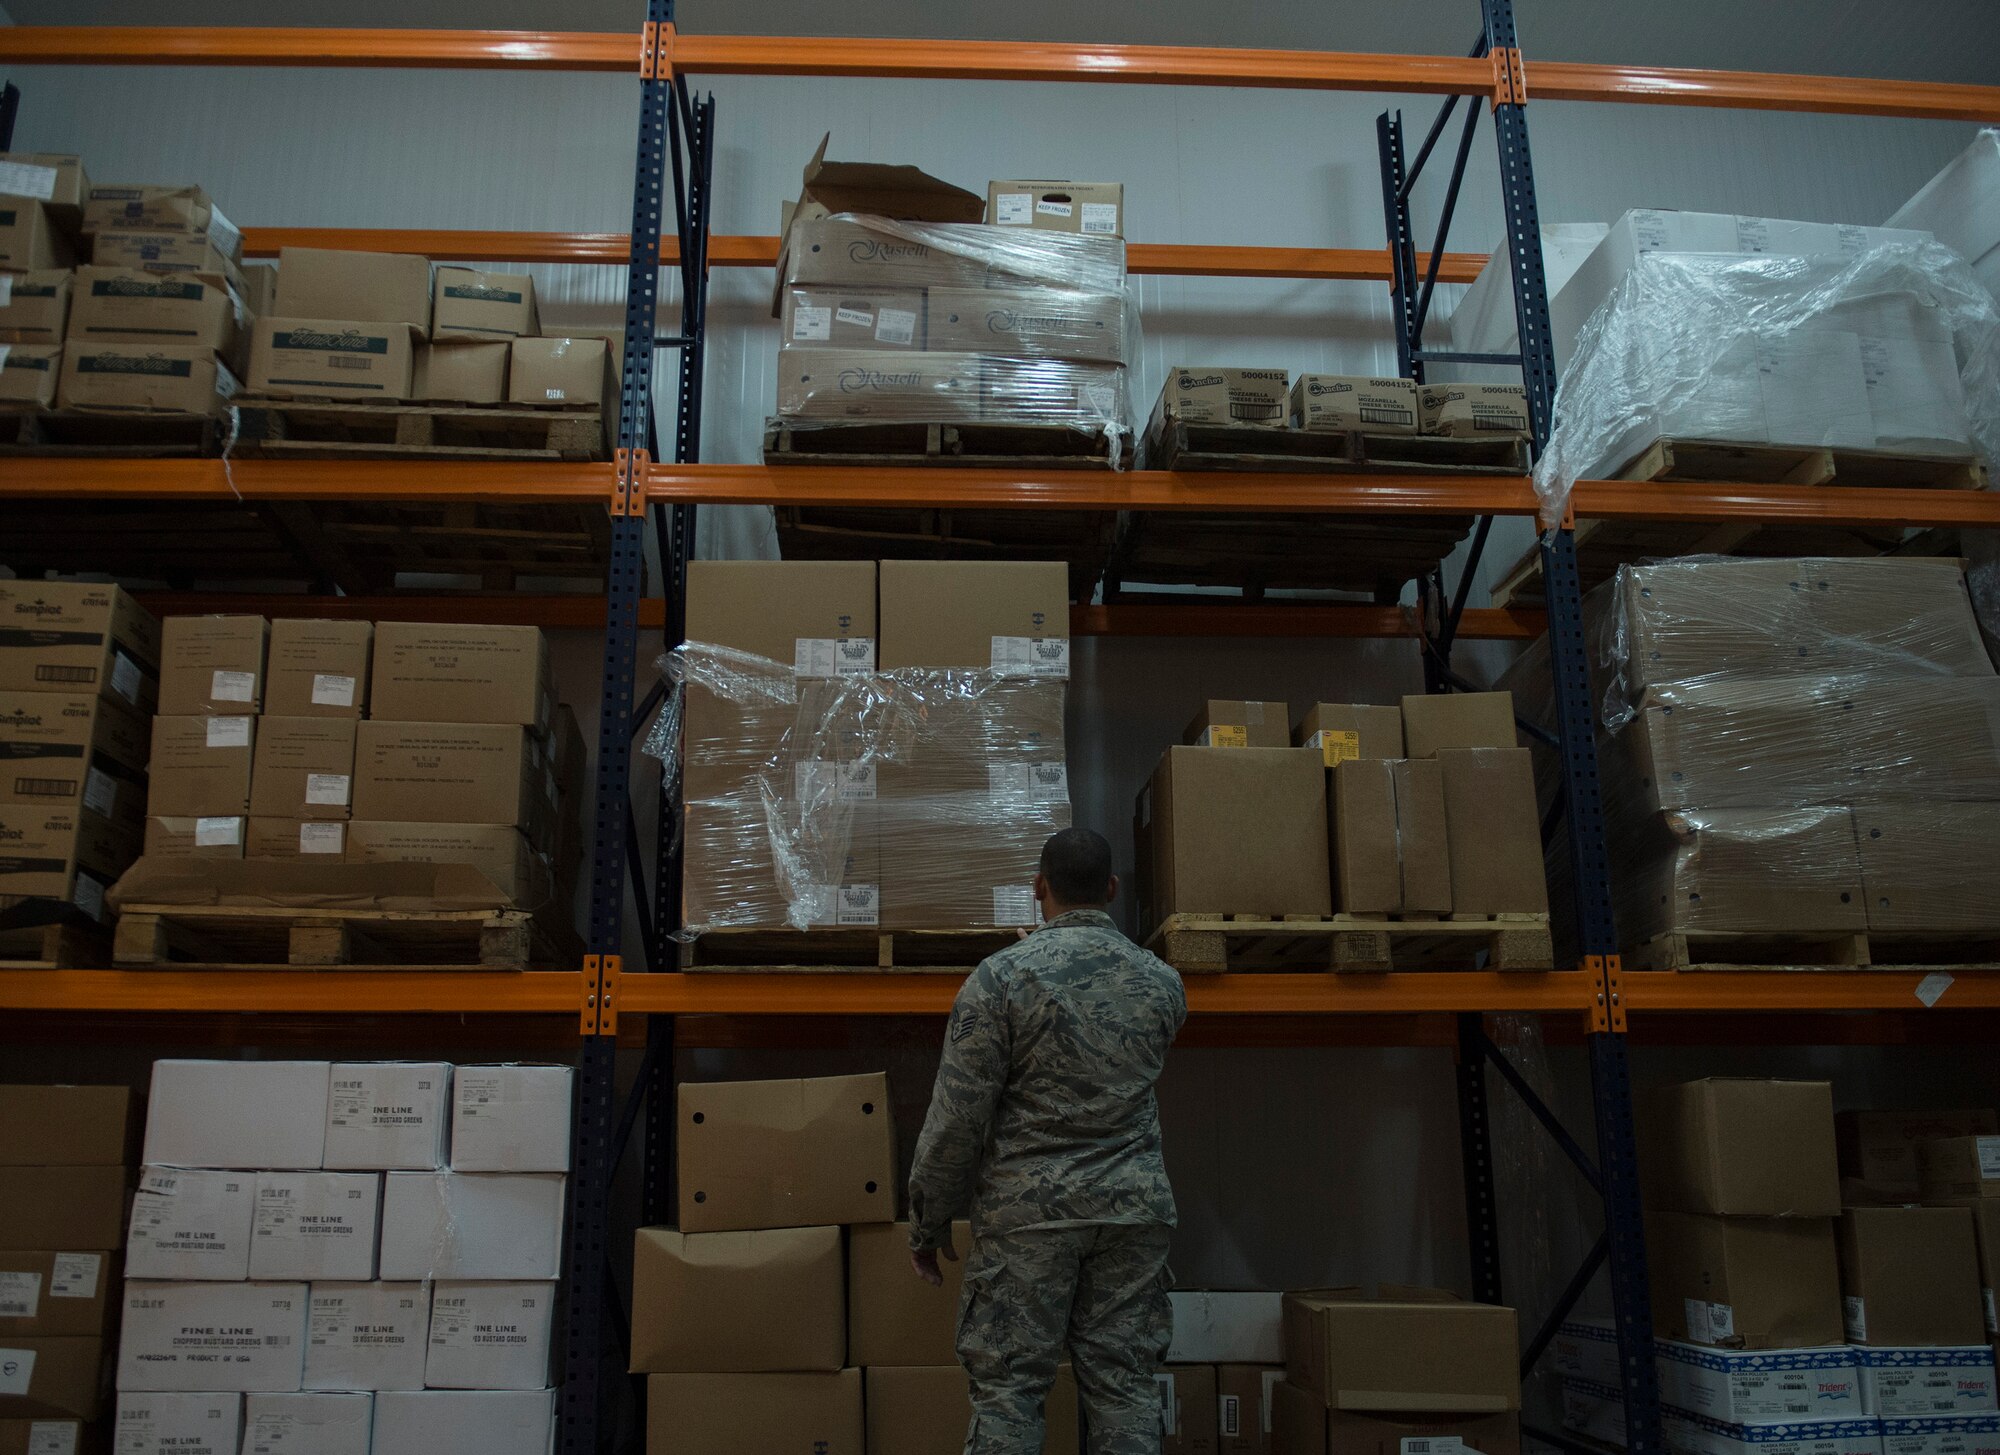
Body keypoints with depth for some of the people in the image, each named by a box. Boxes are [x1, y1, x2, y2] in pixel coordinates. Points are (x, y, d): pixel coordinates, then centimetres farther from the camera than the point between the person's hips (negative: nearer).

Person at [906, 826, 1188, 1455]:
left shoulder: (1002, 975, -10)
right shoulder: (1162, 981, 4)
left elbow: (956, 1116, -11)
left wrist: (927, 1222, 2)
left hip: (1030, 1210, -4)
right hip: (1134, 1204, 4)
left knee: (1008, 1390, 4)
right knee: (1125, 1387, 10)